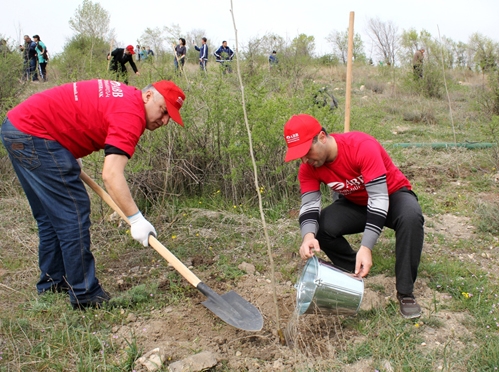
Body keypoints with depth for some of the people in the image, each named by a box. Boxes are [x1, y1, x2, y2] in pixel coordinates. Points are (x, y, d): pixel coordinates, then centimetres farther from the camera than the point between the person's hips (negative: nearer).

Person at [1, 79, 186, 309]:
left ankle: (52, 285, 29)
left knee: (50, 217, 17)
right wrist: (136, 218, -26)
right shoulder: (131, 114, -18)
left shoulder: (124, 96, 12)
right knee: (73, 213, -7)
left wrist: (71, 157, 18)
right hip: (33, 134, -11)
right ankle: (85, 295, 0)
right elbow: (111, 175, -27)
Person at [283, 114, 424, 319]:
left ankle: (405, 292, -20)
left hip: (391, 195, -4)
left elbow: (379, 198, -37)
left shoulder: (362, 146, -33)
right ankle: (357, 277, 1)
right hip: (356, 203, 4)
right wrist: (308, 236, -45)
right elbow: (309, 205, -22)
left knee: (411, 217, -37)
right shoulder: (308, 168, -16)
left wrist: (366, 247, -45)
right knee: (320, 227, -22)